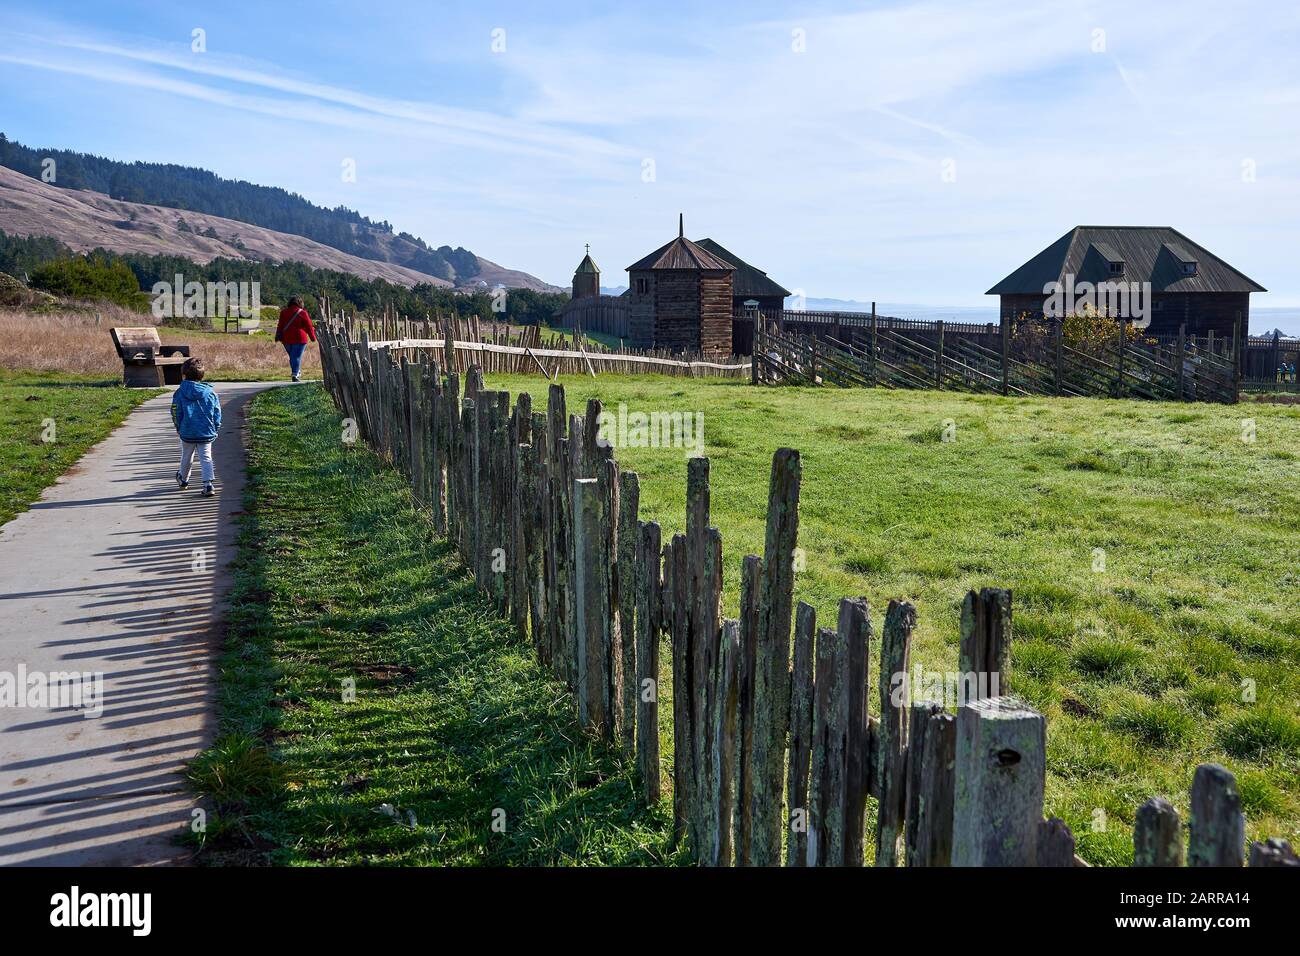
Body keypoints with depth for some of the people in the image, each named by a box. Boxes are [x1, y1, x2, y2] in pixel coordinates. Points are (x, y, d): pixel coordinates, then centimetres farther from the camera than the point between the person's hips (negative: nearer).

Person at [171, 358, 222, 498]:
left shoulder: (180, 393, -6)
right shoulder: (210, 392, -2)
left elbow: (176, 413, -1)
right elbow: (217, 413, 1)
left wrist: (178, 428, 14)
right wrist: (215, 429, 13)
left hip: (187, 433, 0)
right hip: (207, 433, 0)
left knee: (186, 457, 19)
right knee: (206, 458, 2)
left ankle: (183, 480, 40)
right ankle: (208, 484, -12)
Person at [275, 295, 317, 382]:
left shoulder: (284, 312, 7)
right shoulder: (302, 313, -5)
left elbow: (280, 326, 7)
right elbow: (309, 327, -2)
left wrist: (278, 336, 9)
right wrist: (313, 337, 7)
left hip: (286, 339, 4)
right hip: (299, 339, -4)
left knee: (292, 356, 16)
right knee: (297, 357, -3)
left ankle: (298, 373, 21)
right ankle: (295, 375, -11)